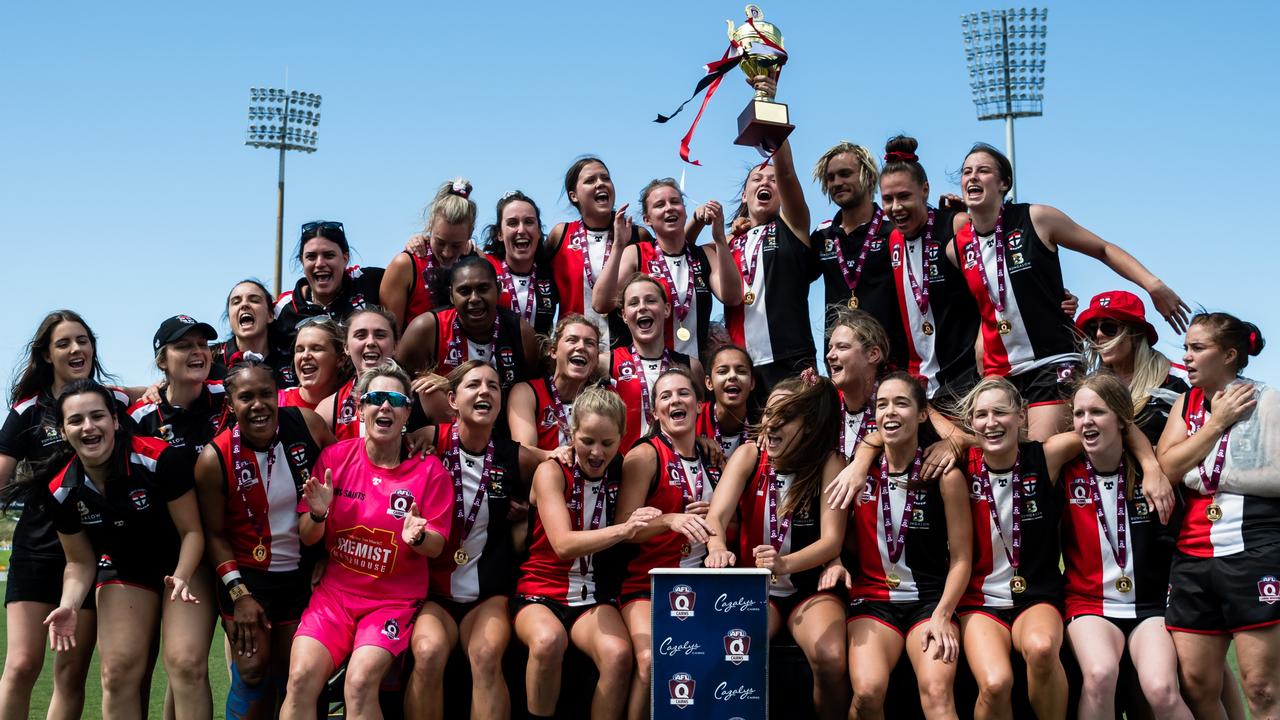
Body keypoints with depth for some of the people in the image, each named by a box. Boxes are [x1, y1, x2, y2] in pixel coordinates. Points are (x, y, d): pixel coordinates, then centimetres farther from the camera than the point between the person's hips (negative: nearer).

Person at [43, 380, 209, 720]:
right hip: (124, 571, 4)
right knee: (117, 672, -8)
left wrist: (181, 577, -31)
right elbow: (80, 562, 1)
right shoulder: (63, 492, -11)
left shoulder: (160, 458, -25)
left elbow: (192, 530, -15)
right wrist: (70, 604, -17)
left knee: (188, 663, -19)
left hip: (184, 564, -4)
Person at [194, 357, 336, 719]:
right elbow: (214, 534, -7)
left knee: (296, 674, 9)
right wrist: (239, 594, -12)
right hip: (247, 576, -2)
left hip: (303, 573, 2)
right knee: (253, 671, -3)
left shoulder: (307, 424, -13)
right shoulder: (215, 459, -16)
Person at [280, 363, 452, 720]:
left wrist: (418, 538, -22)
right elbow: (307, 538, 4)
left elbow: (436, 546, 0)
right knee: (301, 679, -20)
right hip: (335, 590, 2)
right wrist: (317, 515, -17)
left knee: (361, 683, -25)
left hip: (395, 599, -2)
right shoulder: (334, 456, 0)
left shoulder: (429, 469, -4)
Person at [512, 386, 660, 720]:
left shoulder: (621, 473, 4)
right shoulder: (551, 472, -7)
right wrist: (622, 529, -35)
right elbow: (563, 544, -21)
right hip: (541, 591, -2)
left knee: (619, 654, -30)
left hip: (593, 595, 2)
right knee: (548, 640, -36)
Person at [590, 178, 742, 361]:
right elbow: (601, 304, -11)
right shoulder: (635, 255, 3)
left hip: (696, 363, 3)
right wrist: (618, 246, -16)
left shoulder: (705, 255, 10)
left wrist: (720, 238, -12)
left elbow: (731, 298, -7)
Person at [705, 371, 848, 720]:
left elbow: (832, 540, -18)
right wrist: (717, 548, -41)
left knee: (830, 661, -28)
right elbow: (717, 514, -16)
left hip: (811, 588, -1)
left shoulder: (828, 464, -9)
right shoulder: (748, 455, -3)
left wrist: (786, 564, -39)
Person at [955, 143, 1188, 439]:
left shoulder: (1036, 219, -7)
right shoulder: (958, 247, 4)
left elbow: (1103, 250, 1)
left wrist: (1153, 284, -11)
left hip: (1052, 365, -4)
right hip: (998, 372, 4)